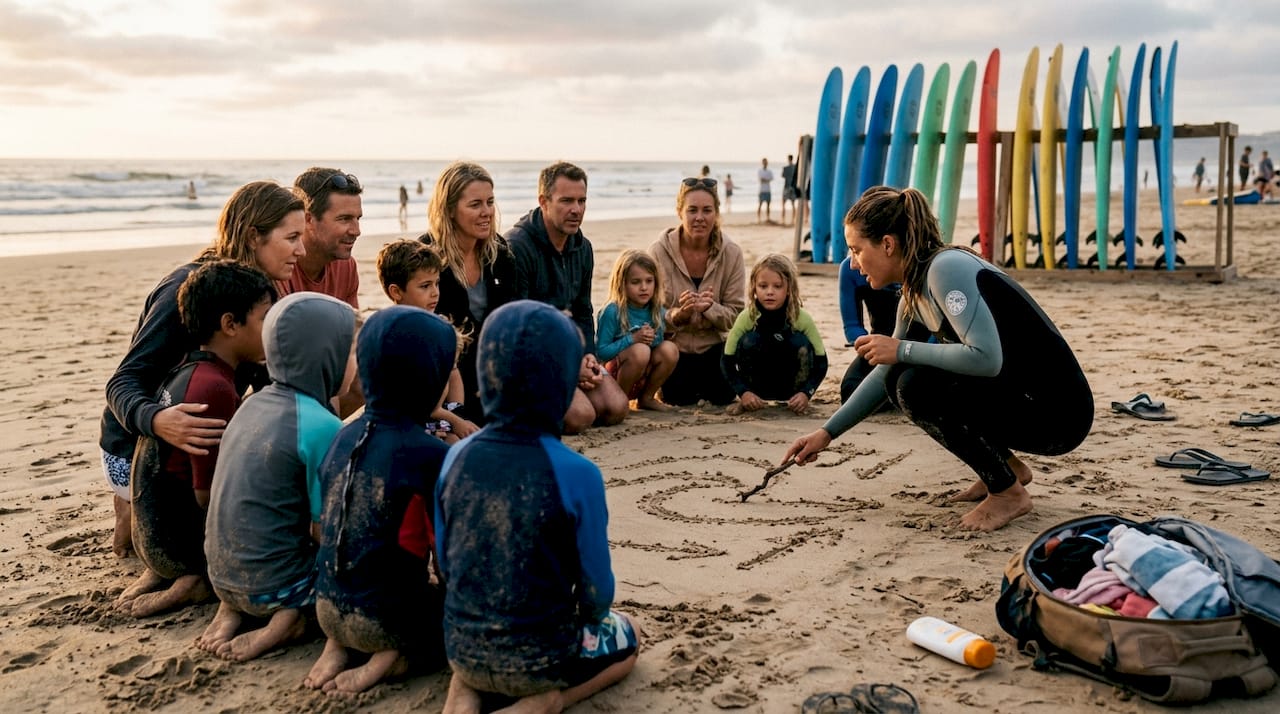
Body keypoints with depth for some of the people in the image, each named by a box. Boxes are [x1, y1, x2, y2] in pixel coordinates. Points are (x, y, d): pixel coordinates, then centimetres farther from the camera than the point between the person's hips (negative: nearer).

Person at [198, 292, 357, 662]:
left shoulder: (256, 402, 5)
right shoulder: (322, 426, -19)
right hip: (274, 587, -7)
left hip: (223, 576, 7)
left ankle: (232, 607, 8)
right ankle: (292, 616, -9)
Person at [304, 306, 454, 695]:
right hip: (385, 619, -7)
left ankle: (338, 644, 11)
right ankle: (395, 653, -4)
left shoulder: (346, 437, 2)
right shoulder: (430, 454, -18)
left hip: (329, 607, 7)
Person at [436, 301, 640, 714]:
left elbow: (445, 564, 3)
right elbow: (596, 588, -10)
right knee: (626, 639, 27)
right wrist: (590, 619, 13)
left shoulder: (457, 458, -8)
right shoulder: (577, 474, -21)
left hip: (462, 647, 4)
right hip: (539, 656, -4)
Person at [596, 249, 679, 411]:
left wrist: (653, 339, -13)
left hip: (645, 377, 6)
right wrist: (632, 339, -25)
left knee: (669, 349, -18)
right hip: (612, 377, -5)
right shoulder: (612, 312, -17)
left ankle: (646, 398, 1)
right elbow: (601, 352, -19)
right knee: (640, 350, -32)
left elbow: (659, 342, 10)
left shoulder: (656, 311, 0)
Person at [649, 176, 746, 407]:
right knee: (678, 398, -14)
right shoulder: (659, 252, -14)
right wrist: (676, 315, -34)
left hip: (713, 347, 2)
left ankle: (703, 382, 26)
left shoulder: (731, 253, -9)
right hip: (673, 347, -1)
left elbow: (735, 314, -8)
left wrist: (709, 308, -30)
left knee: (724, 396, -11)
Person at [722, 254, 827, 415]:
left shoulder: (802, 318, -20)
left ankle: (796, 393, -5)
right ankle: (747, 400, -7)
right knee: (748, 341, -26)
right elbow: (727, 361, -17)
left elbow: (821, 362, -16)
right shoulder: (746, 317, -19)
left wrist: (806, 393, -30)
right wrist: (744, 392, -31)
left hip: (791, 384, 0)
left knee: (801, 343, -26)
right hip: (756, 387, 1)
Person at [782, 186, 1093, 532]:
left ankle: (1009, 492, -5)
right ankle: (1007, 467, 16)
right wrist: (826, 433, 17)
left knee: (918, 386, -22)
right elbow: (885, 376, 19)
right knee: (899, 378, 7)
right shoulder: (914, 295, 8)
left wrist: (901, 350, -20)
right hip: (1017, 394, 9)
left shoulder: (946, 267, -20)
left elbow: (987, 358, -31)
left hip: (1057, 411, -9)